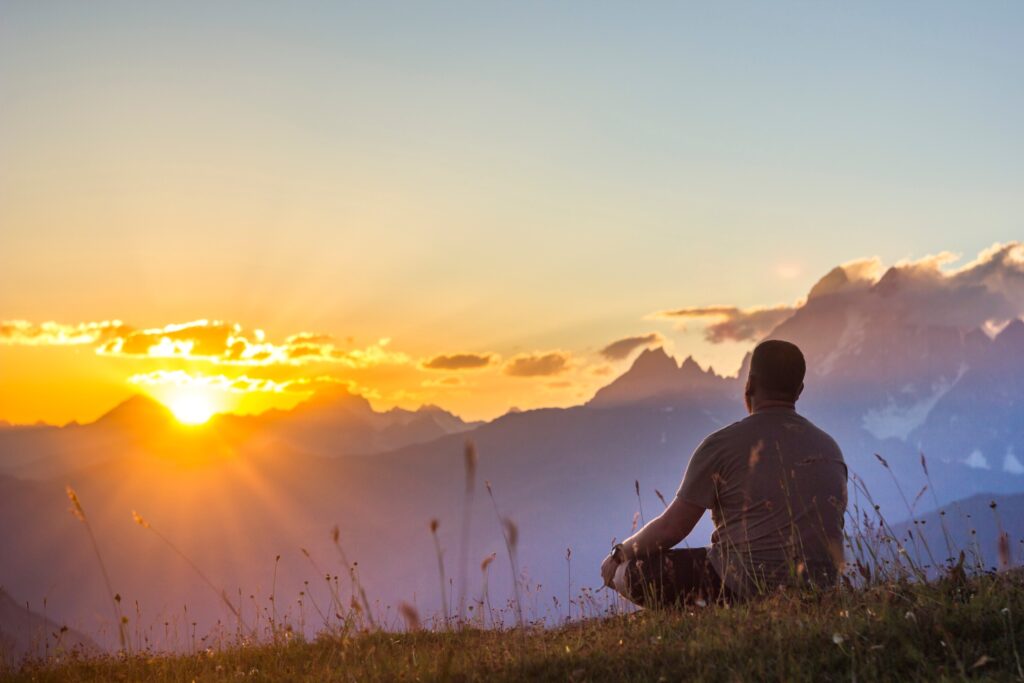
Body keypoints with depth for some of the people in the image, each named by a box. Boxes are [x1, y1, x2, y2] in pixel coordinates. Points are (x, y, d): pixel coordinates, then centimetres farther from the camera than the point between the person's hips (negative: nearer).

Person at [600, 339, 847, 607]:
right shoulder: (830, 448, 10)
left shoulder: (723, 445, -7)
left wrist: (619, 554, 14)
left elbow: (671, 528, -5)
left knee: (636, 572, 3)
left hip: (747, 586, -7)